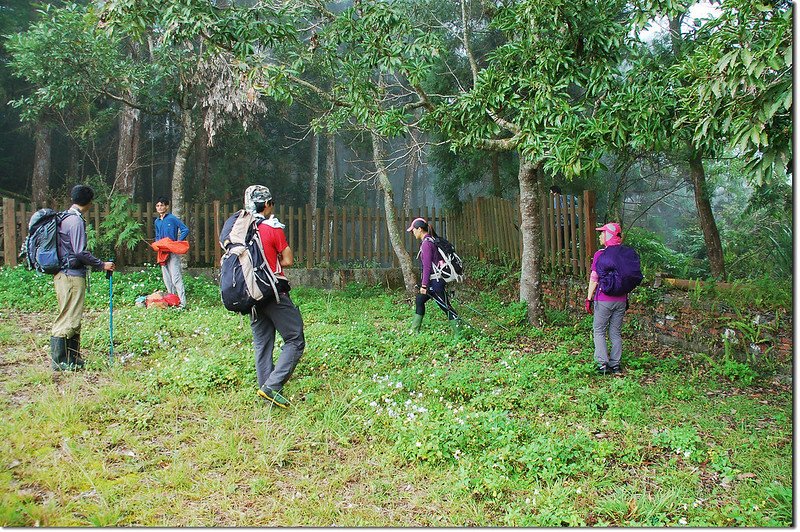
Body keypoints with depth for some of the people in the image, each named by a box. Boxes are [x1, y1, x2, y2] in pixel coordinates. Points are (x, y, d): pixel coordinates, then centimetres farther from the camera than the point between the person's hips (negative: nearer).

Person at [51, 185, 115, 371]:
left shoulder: (66, 217, 15)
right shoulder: (75, 220, -14)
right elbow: (80, 252, -20)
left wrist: (96, 265, 22)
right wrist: (102, 265, -10)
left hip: (64, 274, 10)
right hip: (71, 276, -10)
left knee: (73, 320, 14)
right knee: (68, 319, -5)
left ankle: (74, 359, 20)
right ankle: (59, 361, 0)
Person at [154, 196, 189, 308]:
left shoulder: (173, 218, -7)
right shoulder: (156, 222, 14)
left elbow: (185, 230, -11)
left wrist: (178, 242, -17)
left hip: (173, 252, -7)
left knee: (176, 278, -13)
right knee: (166, 278, 10)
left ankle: (182, 303, -15)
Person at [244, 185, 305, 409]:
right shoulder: (273, 228, -10)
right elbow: (288, 261, -7)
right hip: (274, 292, -7)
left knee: (262, 344, 14)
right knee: (295, 340, 0)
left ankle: (266, 389, 18)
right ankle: (272, 386, -10)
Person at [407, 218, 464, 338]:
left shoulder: (426, 243, -15)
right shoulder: (429, 241, 14)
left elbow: (427, 266, -19)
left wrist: (424, 285, -18)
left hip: (435, 281, -10)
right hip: (432, 280, 10)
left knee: (445, 306, -7)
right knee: (419, 300, 18)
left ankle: (459, 332, -4)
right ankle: (414, 330, 27)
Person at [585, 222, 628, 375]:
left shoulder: (600, 254, -10)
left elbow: (594, 278, -9)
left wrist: (589, 298, -2)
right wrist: (626, 298, 20)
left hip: (604, 300, -5)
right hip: (621, 300, 5)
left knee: (599, 331, 5)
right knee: (616, 333, 12)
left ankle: (603, 364, -4)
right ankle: (615, 365, 13)